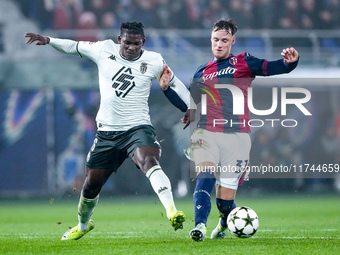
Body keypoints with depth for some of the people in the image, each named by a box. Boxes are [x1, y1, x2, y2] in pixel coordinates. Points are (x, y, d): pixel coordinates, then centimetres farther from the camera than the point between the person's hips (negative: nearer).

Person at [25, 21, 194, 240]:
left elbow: (174, 83, 12)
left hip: (138, 128, -3)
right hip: (106, 131, 3)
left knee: (149, 162, -36)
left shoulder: (153, 61, -2)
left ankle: (172, 211, -49)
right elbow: (75, 47, 15)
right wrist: (48, 40, 4)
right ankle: (83, 225, 41)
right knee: (91, 185, 12)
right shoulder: (105, 50, 0)